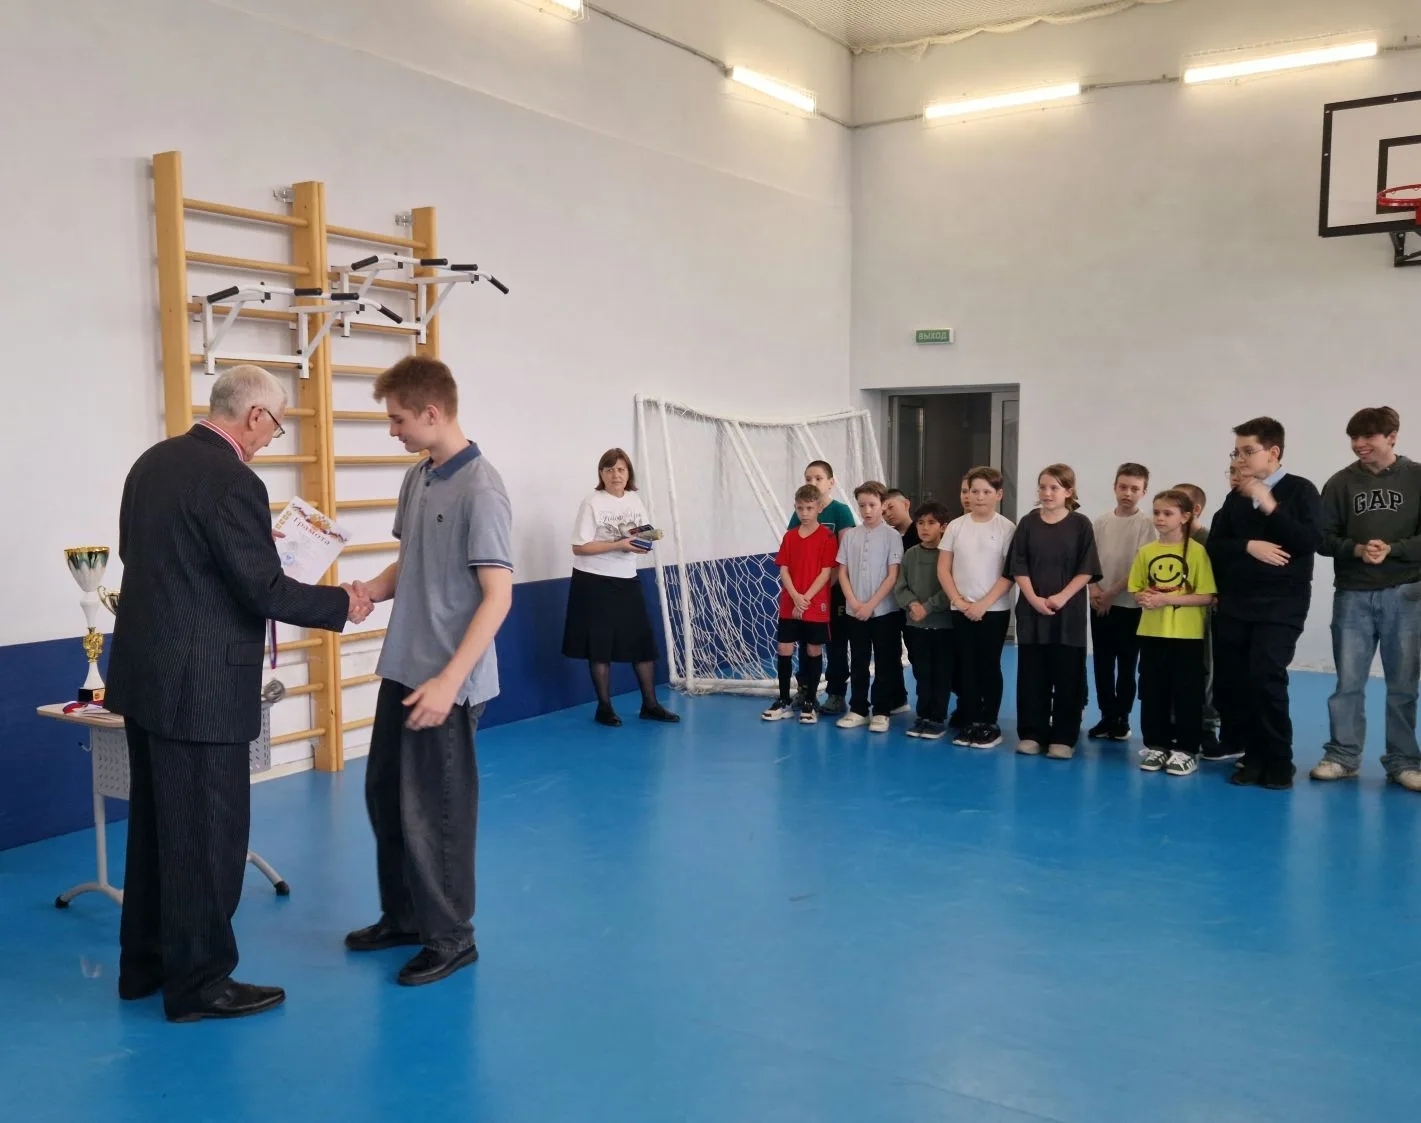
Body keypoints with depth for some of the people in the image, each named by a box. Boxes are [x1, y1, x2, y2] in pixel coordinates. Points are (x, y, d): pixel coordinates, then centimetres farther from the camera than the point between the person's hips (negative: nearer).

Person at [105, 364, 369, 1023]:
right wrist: (341, 604, -5)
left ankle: (146, 964, 32)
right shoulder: (233, 481, -19)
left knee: (157, 825, 19)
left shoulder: (154, 460, 9)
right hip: (199, 685, -9)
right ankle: (198, 982, 15)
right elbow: (264, 592, -19)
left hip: (145, 672, 10)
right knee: (208, 833, 3)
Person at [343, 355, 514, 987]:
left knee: (434, 809, 3)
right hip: (402, 669, 9)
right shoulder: (415, 479, 8)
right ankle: (402, 915, 36)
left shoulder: (480, 490, -18)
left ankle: (450, 936, 21)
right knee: (384, 795, 18)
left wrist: (449, 681, -25)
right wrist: (368, 591, -2)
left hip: (448, 681, -9)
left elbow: (497, 596, -21)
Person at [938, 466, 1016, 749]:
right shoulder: (956, 526, 4)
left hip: (994, 610, -2)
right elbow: (943, 569, 4)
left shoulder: (1006, 528, -4)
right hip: (961, 610, 3)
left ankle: (989, 724, 12)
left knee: (989, 667, 3)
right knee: (965, 667, 5)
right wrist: (959, 601, -6)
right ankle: (969, 723, 13)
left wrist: (984, 603, -14)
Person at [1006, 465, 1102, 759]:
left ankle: (1063, 738, 11)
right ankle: (1031, 733, 15)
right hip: (1031, 611, 2)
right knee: (1031, 675, 6)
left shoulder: (1081, 525, -1)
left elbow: (1087, 570, -4)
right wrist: (1034, 599, -11)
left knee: (1067, 677, 2)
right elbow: (1018, 568, 1)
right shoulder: (1028, 523, 4)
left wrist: (1062, 597, -14)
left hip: (1069, 613, -2)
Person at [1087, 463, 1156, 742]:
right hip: (1099, 603, 4)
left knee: (1126, 665, 3)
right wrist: (1094, 588, -7)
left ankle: (1122, 718, 13)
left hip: (1129, 605, -4)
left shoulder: (1145, 524, -6)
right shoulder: (1102, 521, 5)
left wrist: (1112, 593, -12)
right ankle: (1107, 716, 16)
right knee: (1102, 663, 7)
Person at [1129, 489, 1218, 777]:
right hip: (1152, 633, 4)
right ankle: (1156, 746, 21)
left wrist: (1167, 599, -18)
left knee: (1187, 694, 4)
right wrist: (1145, 598, -11)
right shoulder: (1146, 551, 5)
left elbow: (1207, 596, -10)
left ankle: (1186, 750, 13)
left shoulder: (1197, 551, -8)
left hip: (1187, 635, -4)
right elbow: (1137, 590, 12)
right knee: (1152, 693, 9)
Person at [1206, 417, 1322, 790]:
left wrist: (1271, 507, -19)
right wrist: (1248, 545, -12)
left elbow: (1311, 541, -14)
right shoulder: (1235, 498, 11)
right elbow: (1214, 546, 5)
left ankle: (1278, 762, 2)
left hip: (1281, 606, -5)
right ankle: (1254, 755, 16)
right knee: (1229, 683, 2)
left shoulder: (1300, 490, -2)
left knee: (1266, 678, -15)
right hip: (1234, 604, 5)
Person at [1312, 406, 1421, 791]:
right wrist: (1357, 550, -16)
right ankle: (1342, 756, 14)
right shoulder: (1341, 483, 4)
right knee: (1348, 681, 5)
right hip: (1353, 595, 1)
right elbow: (1324, 538, 1)